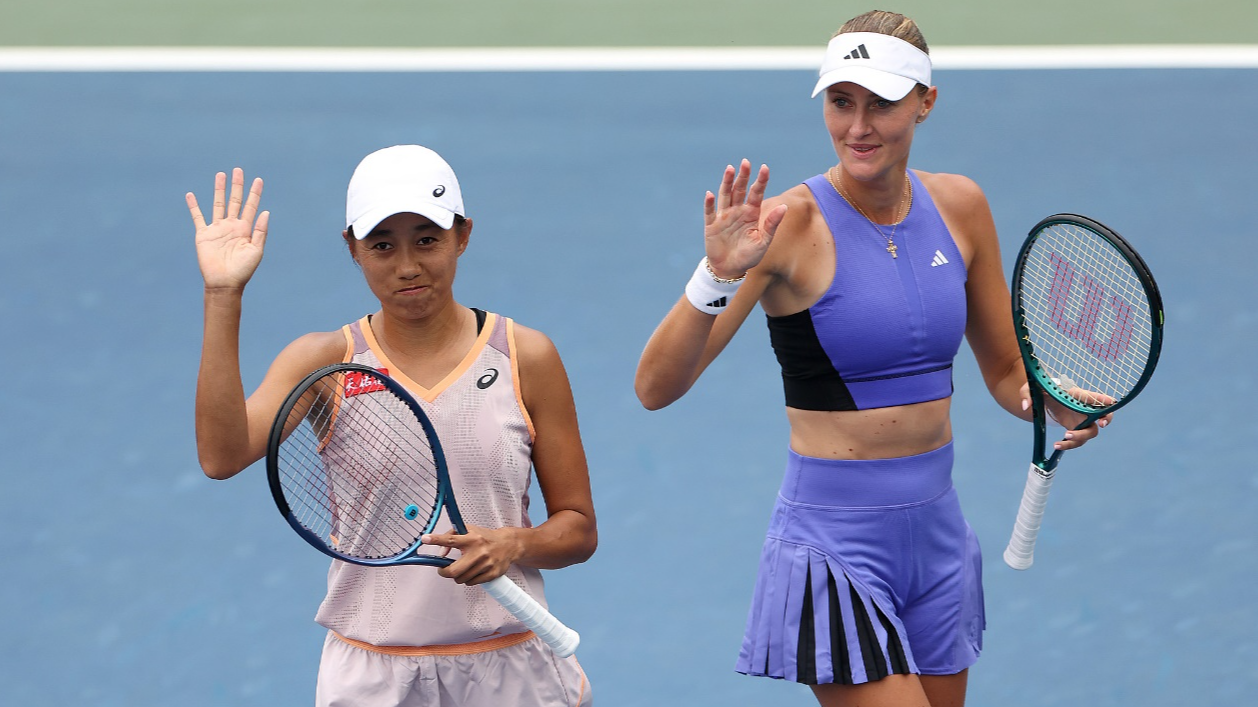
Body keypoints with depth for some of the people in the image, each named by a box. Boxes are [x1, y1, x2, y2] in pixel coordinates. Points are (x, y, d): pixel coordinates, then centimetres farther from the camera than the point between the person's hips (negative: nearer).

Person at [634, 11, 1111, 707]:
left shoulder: (958, 206, 3)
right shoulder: (790, 225, -13)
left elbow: (1006, 372, 15)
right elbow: (656, 387, -20)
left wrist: (1058, 404, -7)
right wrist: (718, 276, -35)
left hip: (938, 532, 6)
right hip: (833, 539, -6)